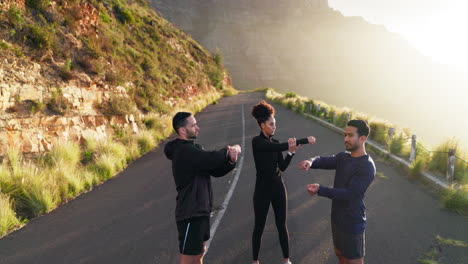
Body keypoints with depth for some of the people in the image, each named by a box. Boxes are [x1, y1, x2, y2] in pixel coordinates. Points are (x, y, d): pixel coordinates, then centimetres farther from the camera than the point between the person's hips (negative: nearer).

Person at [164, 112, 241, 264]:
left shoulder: (193, 148, 12)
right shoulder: (184, 151, -20)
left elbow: (216, 171, 8)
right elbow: (212, 158, -32)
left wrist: (231, 161, -12)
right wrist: (229, 151, -11)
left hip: (200, 211, 10)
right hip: (190, 214, -10)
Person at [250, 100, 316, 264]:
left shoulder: (275, 143, 6)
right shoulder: (257, 141, -15)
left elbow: (282, 167, 0)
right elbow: (281, 147, -27)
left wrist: (291, 152, -16)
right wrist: (305, 140, -26)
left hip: (278, 188, 6)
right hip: (263, 189, -5)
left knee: (282, 225, 12)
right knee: (259, 226, 8)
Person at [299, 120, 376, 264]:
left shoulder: (367, 166, -22)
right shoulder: (343, 157, 4)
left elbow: (349, 194, -26)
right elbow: (323, 161, -7)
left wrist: (320, 190, -35)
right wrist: (310, 162, -31)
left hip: (352, 222, -7)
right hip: (337, 217, 8)